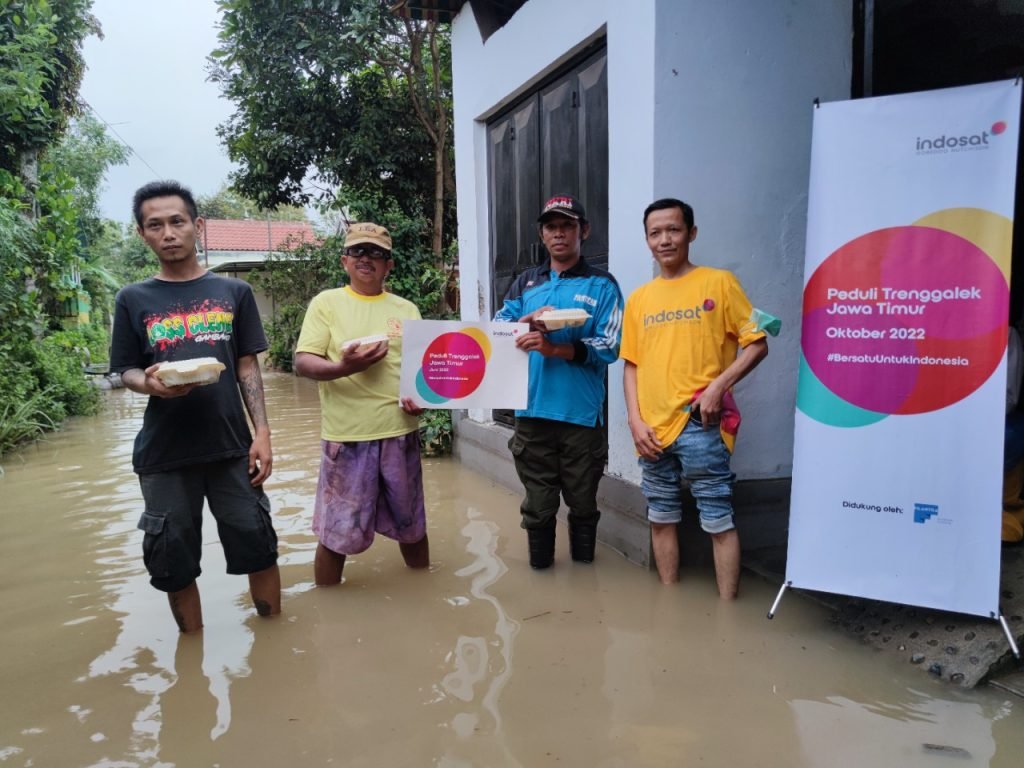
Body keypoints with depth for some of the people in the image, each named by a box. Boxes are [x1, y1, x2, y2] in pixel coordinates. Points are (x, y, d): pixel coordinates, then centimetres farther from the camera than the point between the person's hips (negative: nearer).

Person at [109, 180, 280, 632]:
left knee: (257, 544, 5)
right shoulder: (133, 299, 4)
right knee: (173, 557, 9)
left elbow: (248, 367, 4)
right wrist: (149, 383, -17)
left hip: (231, 445, 0)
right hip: (164, 452, 1)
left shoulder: (233, 292, 4)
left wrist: (262, 432, -4)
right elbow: (127, 372, 7)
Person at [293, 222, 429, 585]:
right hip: (347, 435, -3)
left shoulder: (406, 309, 10)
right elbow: (302, 362, -6)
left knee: (411, 522, 16)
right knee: (337, 530, 6)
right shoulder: (326, 302, 1)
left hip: (400, 432, 3)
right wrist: (343, 368, -25)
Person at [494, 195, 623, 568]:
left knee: (583, 501, 11)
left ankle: (584, 570, 29)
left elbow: (609, 347, -8)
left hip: (582, 413, -2)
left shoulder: (602, 285, 3)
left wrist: (554, 348, -20)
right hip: (532, 410, 2)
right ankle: (539, 568, 25)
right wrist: (528, 322, -13)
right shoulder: (525, 283, 14)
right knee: (538, 502, 9)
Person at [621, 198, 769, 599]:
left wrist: (719, 385, -16)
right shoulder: (639, 298, 10)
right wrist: (636, 421, 0)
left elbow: (756, 343, -2)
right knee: (661, 519, 14)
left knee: (718, 521, 1)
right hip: (653, 429, 5)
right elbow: (632, 365, 11)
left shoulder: (718, 282, -1)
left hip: (700, 425, -4)